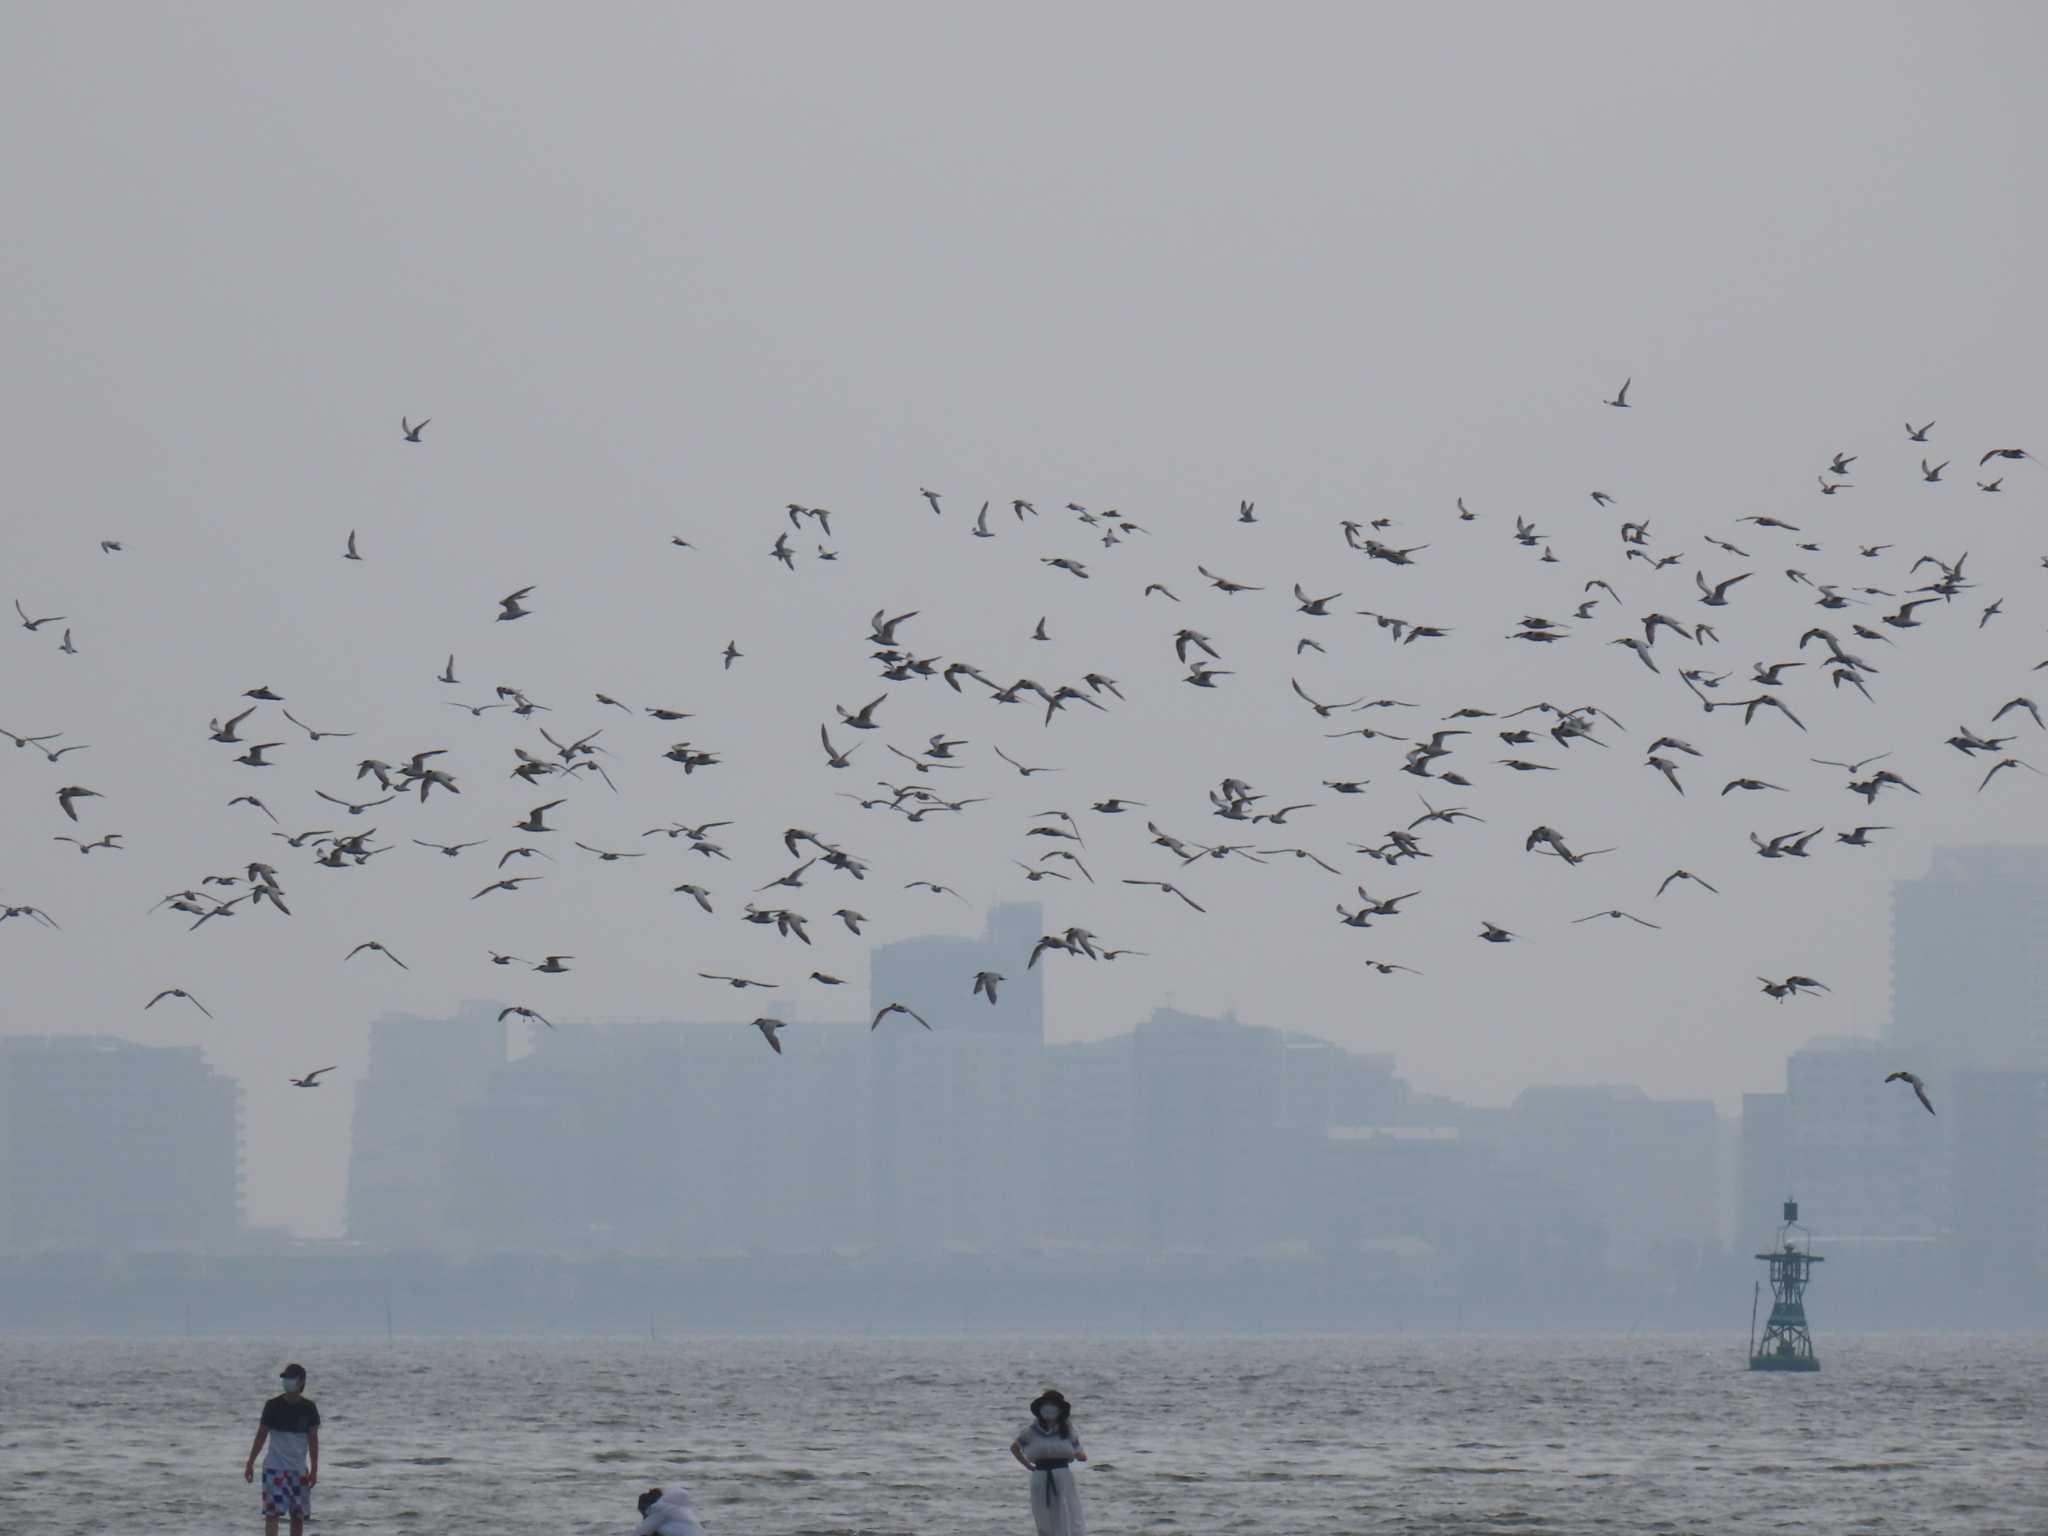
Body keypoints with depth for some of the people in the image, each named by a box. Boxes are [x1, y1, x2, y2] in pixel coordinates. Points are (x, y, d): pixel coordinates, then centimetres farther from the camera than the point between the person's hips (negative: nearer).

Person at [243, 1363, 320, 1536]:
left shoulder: (308, 1408, 0)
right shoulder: (273, 1406, -3)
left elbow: (313, 1439, 2)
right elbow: (261, 1435, 2)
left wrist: (314, 1470, -3)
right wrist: (250, 1463, 1)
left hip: (299, 1470, 2)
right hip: (274, 1468, -2)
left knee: (298, 1516, 7)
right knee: (272, 1513, -12)